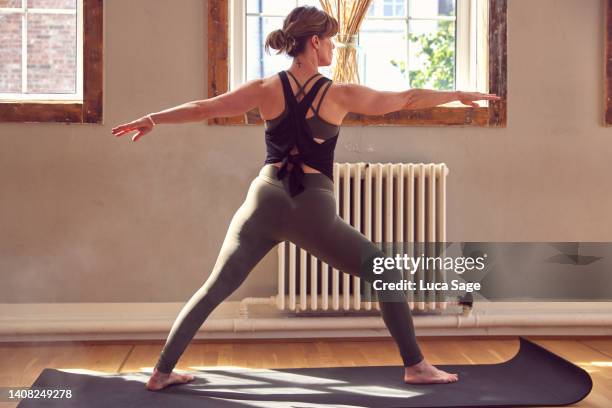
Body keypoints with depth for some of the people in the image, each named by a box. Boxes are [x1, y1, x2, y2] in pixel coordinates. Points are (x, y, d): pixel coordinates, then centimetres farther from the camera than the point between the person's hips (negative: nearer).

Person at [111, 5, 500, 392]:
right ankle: (416, 366, 12)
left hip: (265, 202, 3)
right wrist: (458, 94, 22)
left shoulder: (266, 89, 4)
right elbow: (407, 99, 7)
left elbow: (202, 108, 10)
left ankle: (162, 372, 15)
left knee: (215, 288, 14)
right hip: (313, 211, -3)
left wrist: (149, 120, 23)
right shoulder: (340, 94, -1)